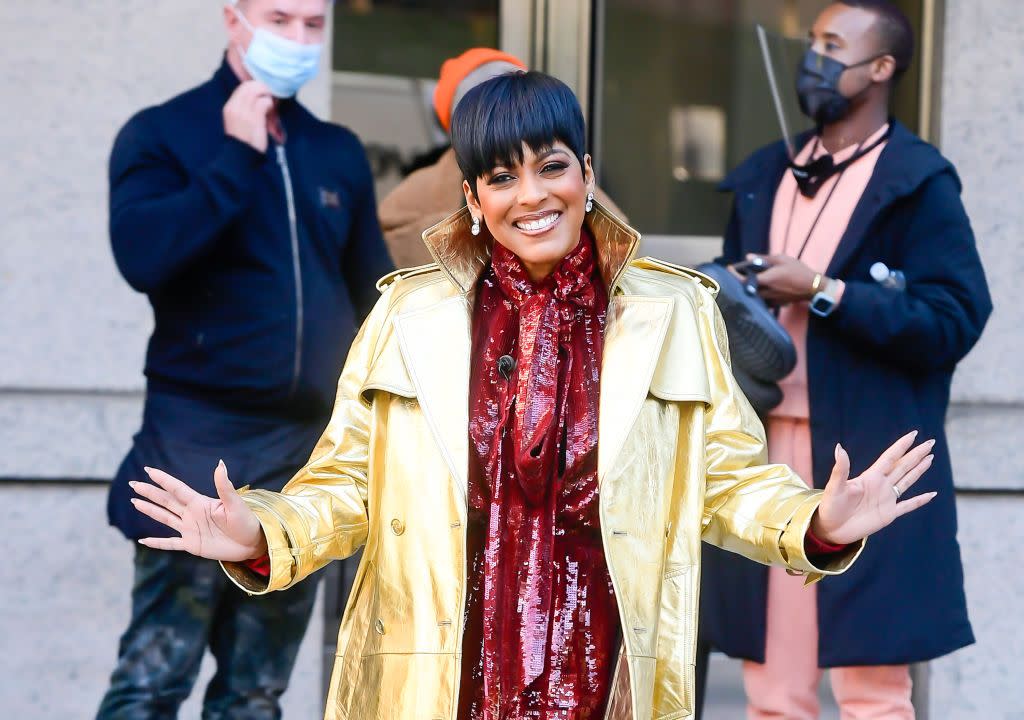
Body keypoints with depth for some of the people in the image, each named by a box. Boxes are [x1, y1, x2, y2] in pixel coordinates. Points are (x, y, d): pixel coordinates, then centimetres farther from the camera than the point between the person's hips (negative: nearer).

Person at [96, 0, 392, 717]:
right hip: (199, 440, -4)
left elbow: (370, 295, 17)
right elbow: (142, 253, -18)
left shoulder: (338, 153, 14)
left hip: (309, 444, 5)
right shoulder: (161, 135, 0)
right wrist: (237, 156, -14)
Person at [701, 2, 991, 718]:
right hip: (765, 457, 6)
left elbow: (954, 320, -11)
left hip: (867, 469, -6)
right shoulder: (764, 176, 16)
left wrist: (823, 294, -15)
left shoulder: (918, 183, -3)